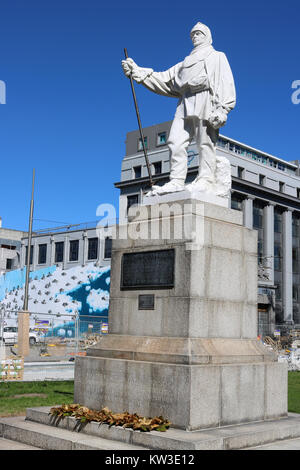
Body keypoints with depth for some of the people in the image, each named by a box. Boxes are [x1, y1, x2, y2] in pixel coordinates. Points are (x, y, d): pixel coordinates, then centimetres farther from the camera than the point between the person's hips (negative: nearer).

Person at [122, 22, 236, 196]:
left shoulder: (217, 57, 18)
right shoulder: (186, 62, 35)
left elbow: (225, 82, 3)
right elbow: (164, 79, 28)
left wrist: (221, 108, -14)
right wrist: (138, 71, 18)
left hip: (205, 99, -5)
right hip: (185, 104, 5)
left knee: (205, 141, -14)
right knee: (176, 141, -9)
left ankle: (207, 180, -18)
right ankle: (176, 181, -13)